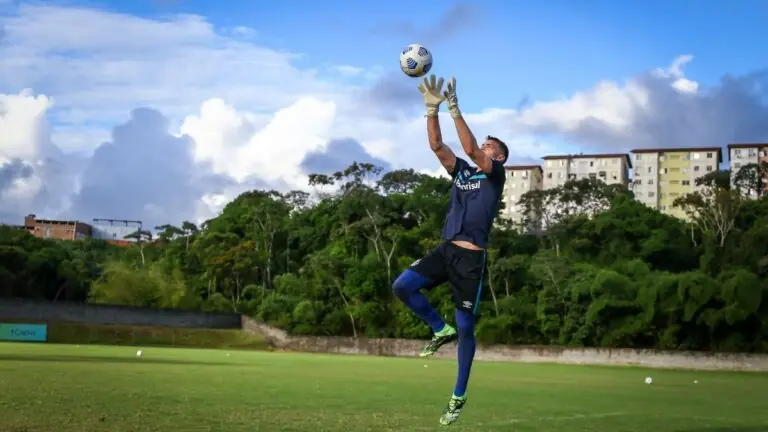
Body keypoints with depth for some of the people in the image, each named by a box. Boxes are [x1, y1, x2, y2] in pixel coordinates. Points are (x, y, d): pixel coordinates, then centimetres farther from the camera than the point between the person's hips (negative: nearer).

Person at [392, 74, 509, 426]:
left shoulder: (495, 174, 0)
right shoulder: (461, 170, 16)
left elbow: (470, 148, -16)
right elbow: (436, 145, 6)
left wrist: (454, 108, -18)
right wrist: (432, 108, -5)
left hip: (472, 257, -6)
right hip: (446, 250, 6)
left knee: (465, 328, 0)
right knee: (402, 286, -14)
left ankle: (459, 396, 12)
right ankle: (441, 330, 8)